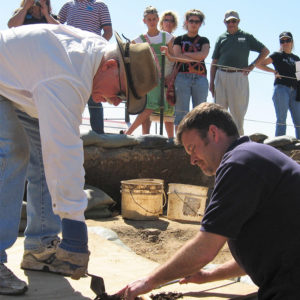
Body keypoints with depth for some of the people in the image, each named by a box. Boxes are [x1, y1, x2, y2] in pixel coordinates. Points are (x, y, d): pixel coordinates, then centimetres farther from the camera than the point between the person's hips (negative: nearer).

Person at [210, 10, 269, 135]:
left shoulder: (246, 37, 13)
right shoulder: (221, 38, 17)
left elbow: (265, 51, 15)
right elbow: (214, 63, 15)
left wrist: (252, 66, 4)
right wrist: (211, 82, 6)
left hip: (239, 77, -2)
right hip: (221, 76, 2)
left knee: (238, 111, -2)